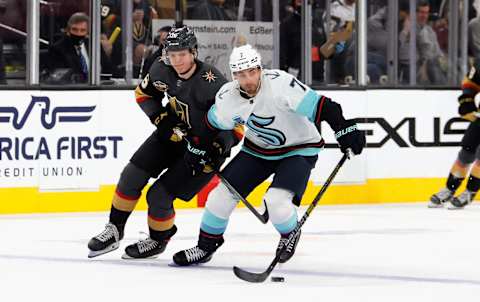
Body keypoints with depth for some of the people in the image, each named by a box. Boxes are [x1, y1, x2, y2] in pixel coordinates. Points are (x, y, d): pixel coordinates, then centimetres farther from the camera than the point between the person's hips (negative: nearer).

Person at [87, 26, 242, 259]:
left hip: (204, 146, -6)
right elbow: (144, 93, 7)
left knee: (159, 196, -9)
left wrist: (216, 150, -34)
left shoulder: (212, 83, -31)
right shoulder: (162, 70, -14)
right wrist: (160, 117, -8)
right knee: (132, 176, -1)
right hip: (173, 133, 6)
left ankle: (158, 240, 20)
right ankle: (114, 230, 18)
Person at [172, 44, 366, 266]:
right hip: (257, 150, 5)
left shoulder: (280, 83, -31)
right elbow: (214, 124, 8)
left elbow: (319, 106, -33)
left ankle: (290, 235, 10)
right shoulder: (227, 98, -14)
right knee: (223, 193, -1)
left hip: (298, 149, -5)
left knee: (276, 201, -24)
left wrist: (344, 129, -40)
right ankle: (205, 247, 20)